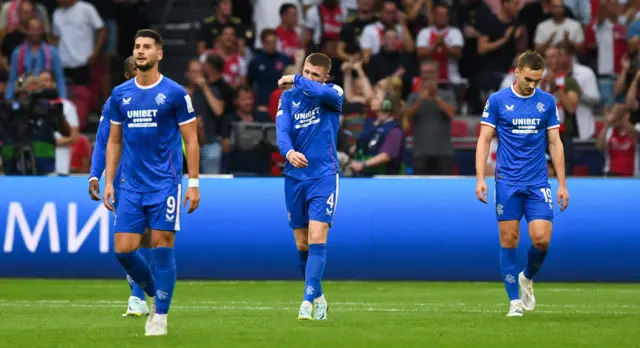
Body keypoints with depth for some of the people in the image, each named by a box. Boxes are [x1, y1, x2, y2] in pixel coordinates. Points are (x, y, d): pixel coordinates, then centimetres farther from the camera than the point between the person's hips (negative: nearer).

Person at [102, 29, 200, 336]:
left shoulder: (175, 93, -3)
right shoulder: (120, 94, 9)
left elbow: (191, 140, 0)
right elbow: (114, 140, 15)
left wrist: (193, 183, -6)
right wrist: (108, 182, 8)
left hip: (165, 184, -4)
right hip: (131, 185, 4)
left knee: (162, 246, -7)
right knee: (123, 250, -2)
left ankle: (160, 317, 1)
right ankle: (155, 295, 22)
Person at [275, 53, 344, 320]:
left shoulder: (333, 93, -3)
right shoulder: (288, 97, 5)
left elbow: (324, 92, -29)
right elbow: (281, 131, -9)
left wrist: (296, 81, -18)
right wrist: (289, 152, -29)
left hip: (324, 176, -4)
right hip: (294, 177, 4)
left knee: (317, 239, -16)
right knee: (302, 244, 11)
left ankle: (308, 301, -20)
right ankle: (318, 297, 27)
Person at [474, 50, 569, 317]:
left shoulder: (547, 102, 5)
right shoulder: (497, 100, -1)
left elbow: (555, 143, 9)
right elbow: (484, 140, 0)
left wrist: (562, 184, 5)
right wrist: (480, 179, -10)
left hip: (538, 183, 1)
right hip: (507, 182, -1)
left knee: (541, 239, -10)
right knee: (509, 240, -2)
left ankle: (527, 278, 20)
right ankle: (515, 301, 7)